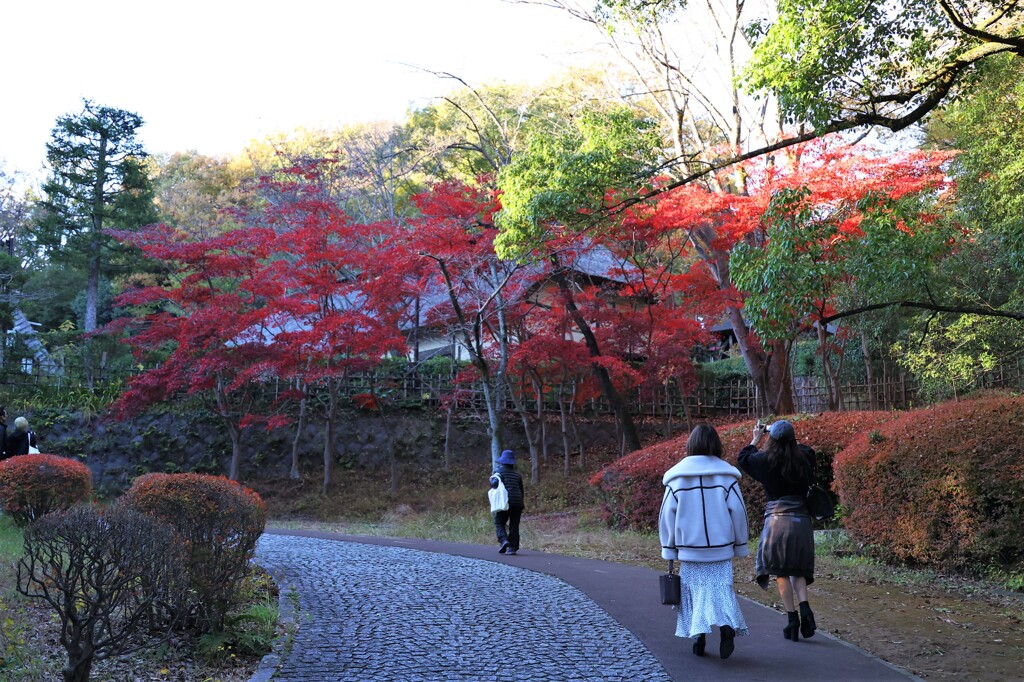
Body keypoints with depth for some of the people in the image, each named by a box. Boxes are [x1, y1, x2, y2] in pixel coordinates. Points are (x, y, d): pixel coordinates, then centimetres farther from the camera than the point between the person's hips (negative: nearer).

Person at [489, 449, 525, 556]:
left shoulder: (498, 471, 1)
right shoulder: (517, 474, 16)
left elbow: (494, 483, -16)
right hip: (517, 503, 4)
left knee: (499, 523, 8)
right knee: (514, 526, 7)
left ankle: (504, 540, -15)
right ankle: (512, 548, 3)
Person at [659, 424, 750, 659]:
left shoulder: (677, 477, -1)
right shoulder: (726, 475, -3)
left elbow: (666, 516, 1)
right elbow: (738, 512, -1)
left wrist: (669, 552, 8)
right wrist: (740, 546, 9)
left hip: (689, 550, 0)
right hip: (721, 550, 0)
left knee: (694, 590, 13)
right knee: (720, 588, 5)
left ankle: (699, 636, 10)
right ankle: (727, 625, -19)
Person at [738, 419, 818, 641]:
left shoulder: (766, 460, -6)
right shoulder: (805, 458, 2)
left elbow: (742, 458, 13)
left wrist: (755, 440, 25)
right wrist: (786, 437, 32)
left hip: (777, 519, -3)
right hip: (802, 521, 3)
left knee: (782, 573, 3)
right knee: (797, 571, 14)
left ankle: (792, 619, -2)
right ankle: (804, 606, -8)